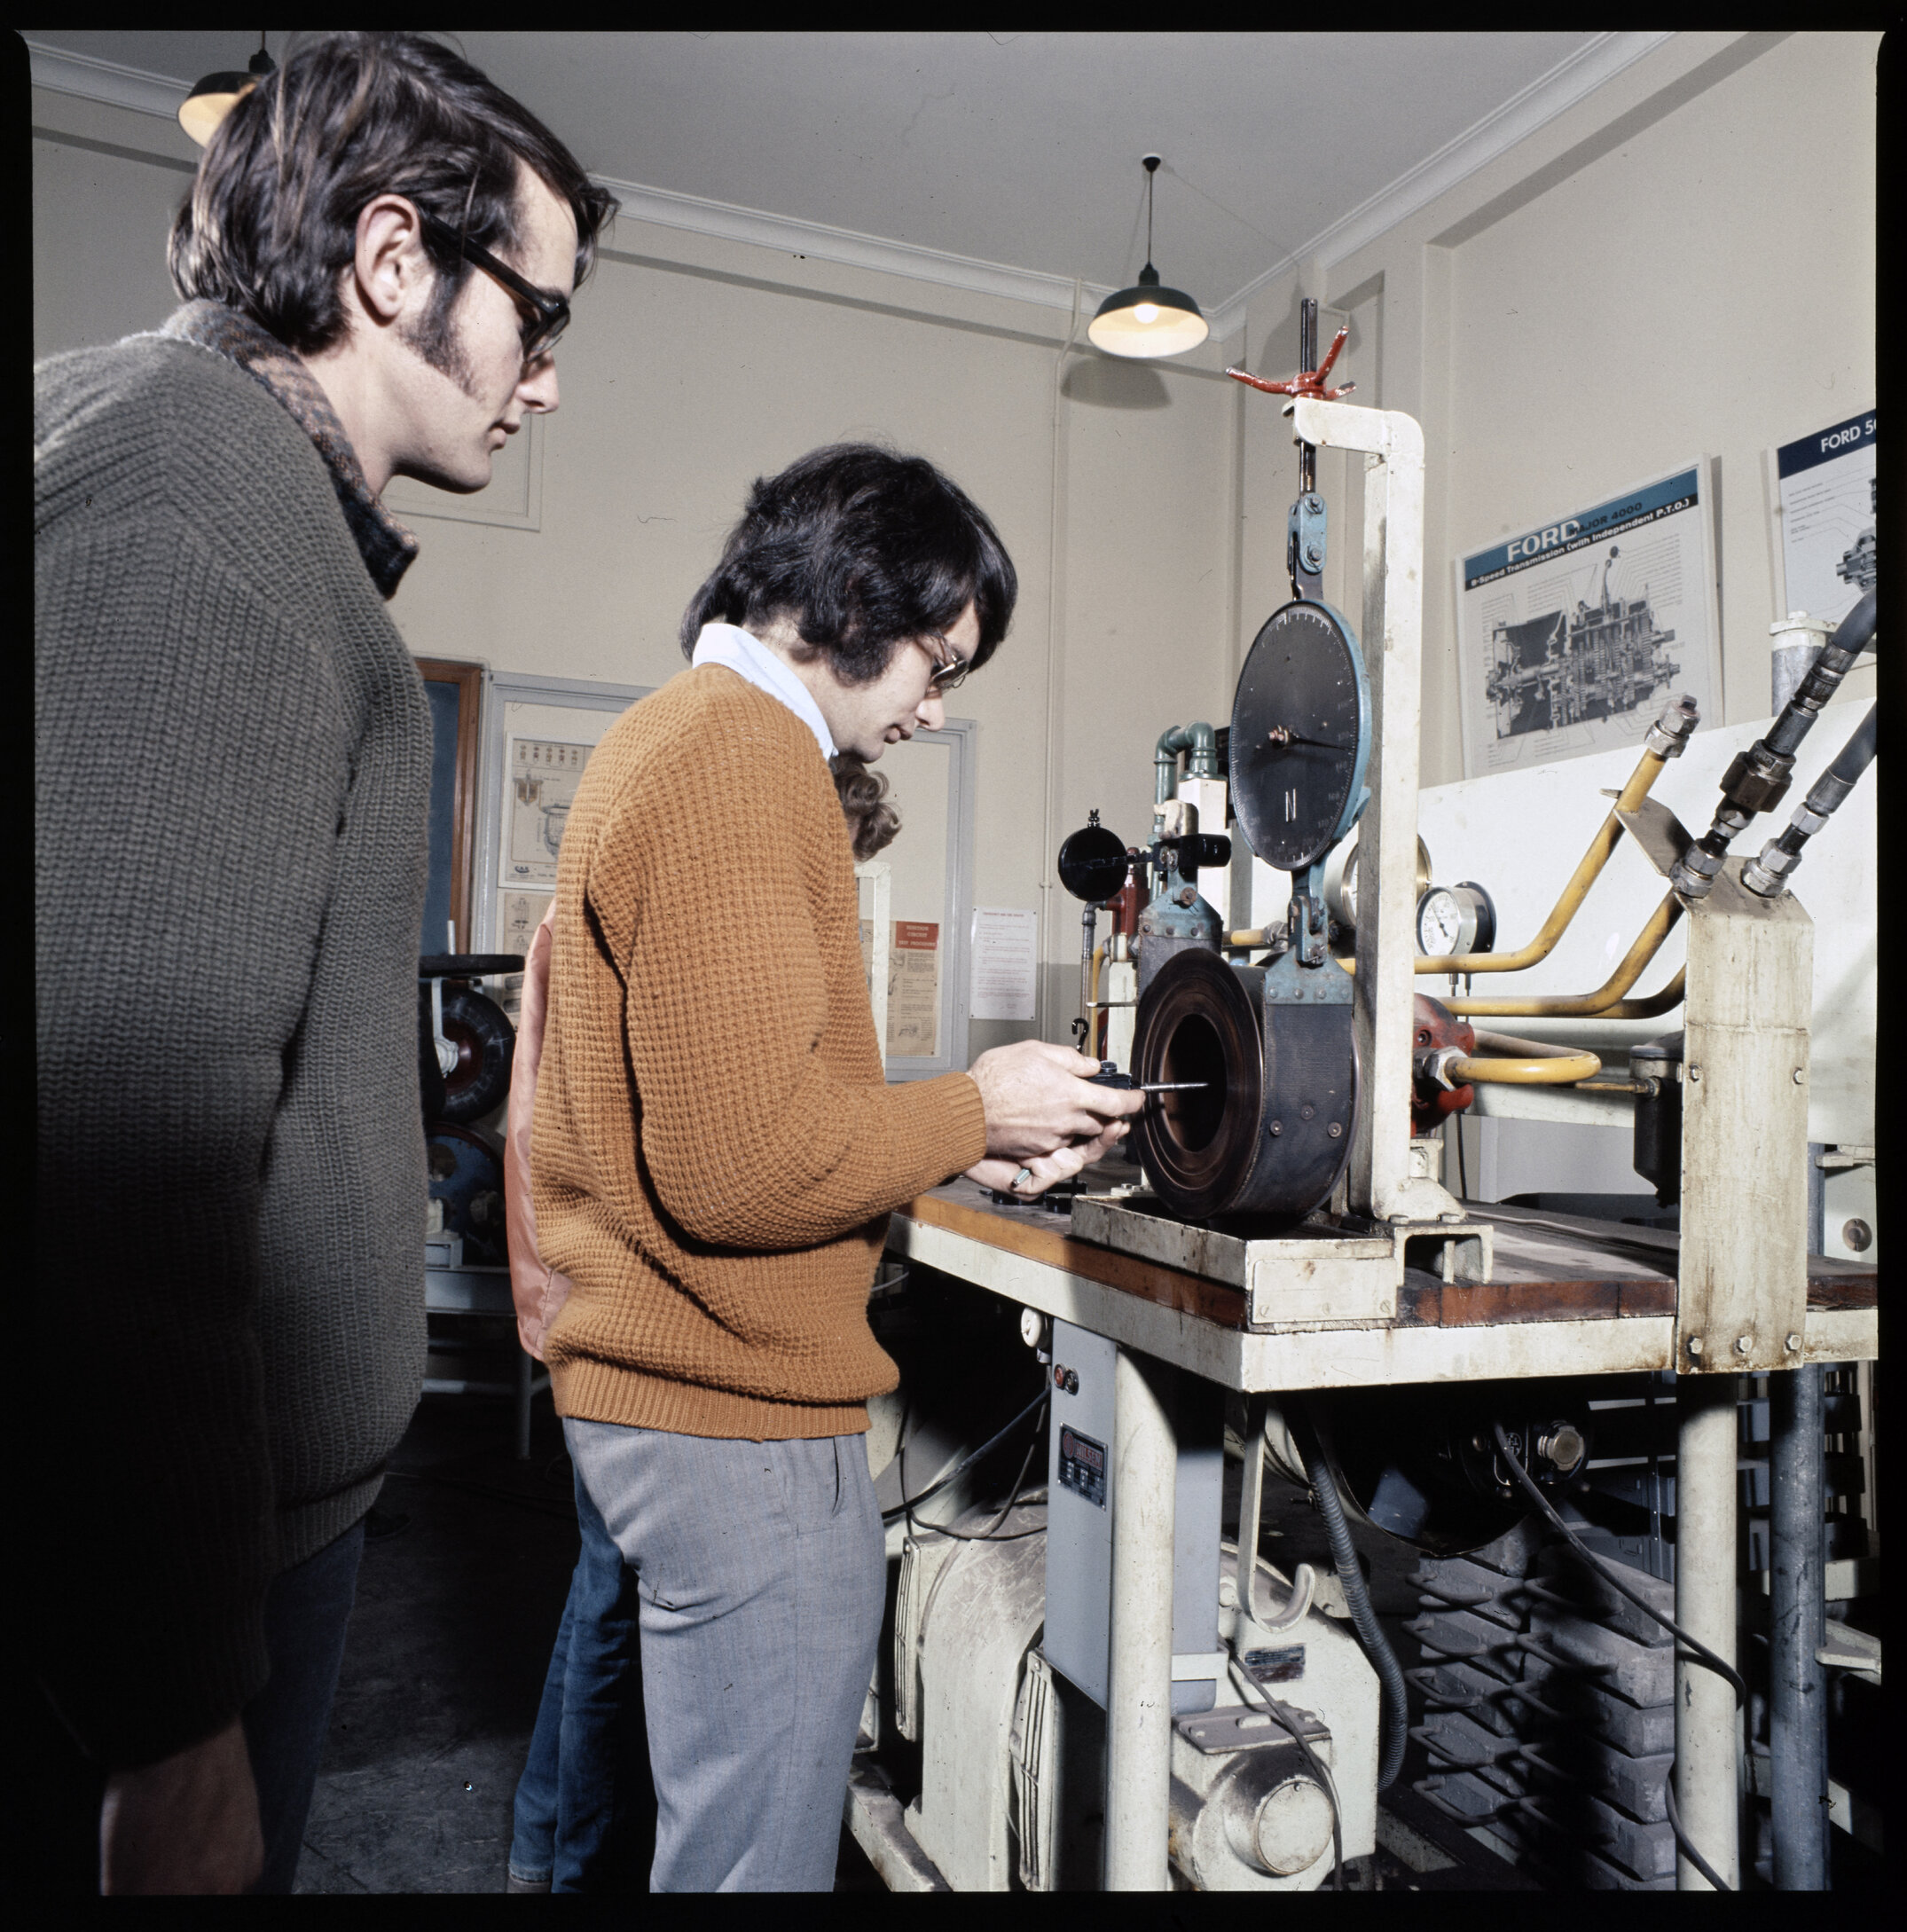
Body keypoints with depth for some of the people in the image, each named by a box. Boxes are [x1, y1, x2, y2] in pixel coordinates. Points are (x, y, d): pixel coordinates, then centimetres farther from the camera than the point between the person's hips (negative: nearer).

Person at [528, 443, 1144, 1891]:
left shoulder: (666, 738, 16)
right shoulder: (744, 763, -17)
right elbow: (745, 1162, -24)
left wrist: (965, 1150, 9)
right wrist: (975, 1111, -9)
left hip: (640, 1385, 10)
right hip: (738, 1413, -10)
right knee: (759, 1849, 6)